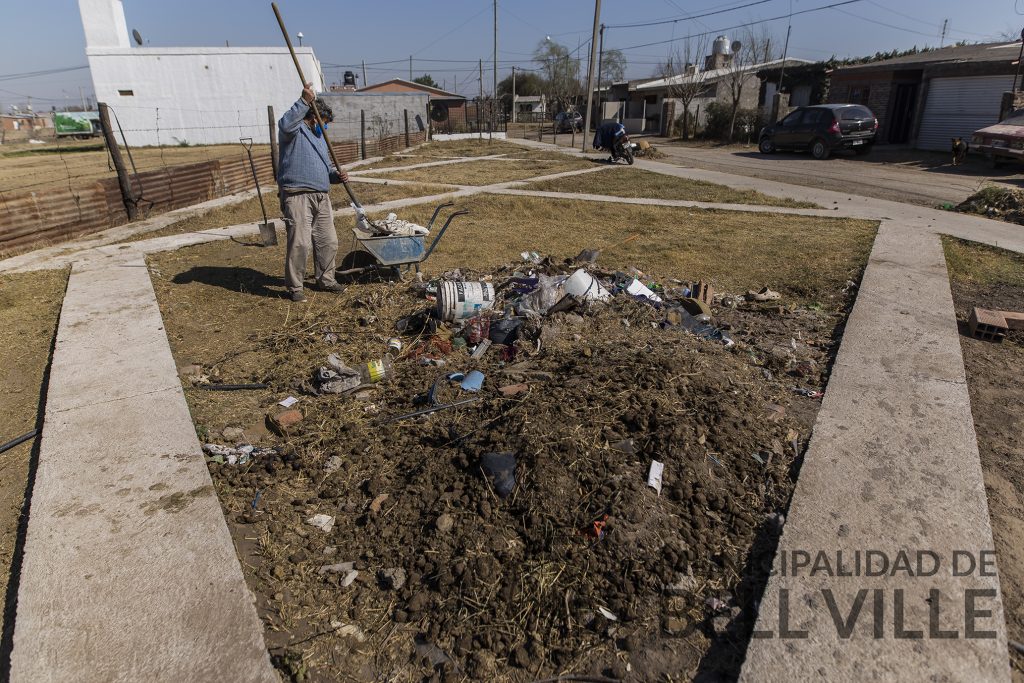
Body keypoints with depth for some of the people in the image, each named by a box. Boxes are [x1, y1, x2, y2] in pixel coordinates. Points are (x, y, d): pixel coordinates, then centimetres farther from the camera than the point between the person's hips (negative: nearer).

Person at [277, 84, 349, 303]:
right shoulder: (295, 131, -1)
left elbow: (326, 167, 31)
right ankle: (295, 287, 0)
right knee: (300, 243, -11)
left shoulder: (319, 137, 26)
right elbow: (285, 124, -26)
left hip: (321, 197, 9)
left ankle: (325, 280, 26)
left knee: (328, 241, 10)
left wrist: (337, 175, 10)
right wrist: (304, 102, -30)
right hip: (297, 195, -8)